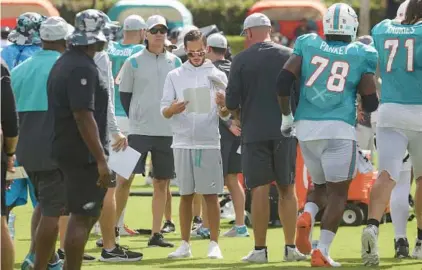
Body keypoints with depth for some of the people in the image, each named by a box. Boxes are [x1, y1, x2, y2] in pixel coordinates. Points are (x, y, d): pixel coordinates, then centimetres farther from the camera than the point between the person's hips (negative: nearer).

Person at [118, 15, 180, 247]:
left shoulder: (175, 62, 8)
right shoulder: (134, 62, 0)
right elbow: (124, 95, 4)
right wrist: (136, 119, -1)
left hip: (167, 131, 3)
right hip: (139, 131, -3)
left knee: (162, 182, 5)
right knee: (124, 179, -7)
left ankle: (156, 234, 10)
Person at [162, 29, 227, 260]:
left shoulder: (218, 76, 5)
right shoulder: (174, 76, 8)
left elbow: (225, 113, 4)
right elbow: (163, 111, 4)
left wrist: (223, 106, -19)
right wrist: (172, 109, -19)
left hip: (209, 142, -1)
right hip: (182, 142, 1)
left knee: (211, 195, -2)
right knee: (185, 195, 6)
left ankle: (214, 244, 3)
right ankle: (185, 245, 11)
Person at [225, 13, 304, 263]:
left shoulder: (241, 60, -4)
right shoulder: (289, 56, 2)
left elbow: (232, 103, -3)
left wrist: (239, 116, 18)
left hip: (254, 132, -2)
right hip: (285, 131, 2)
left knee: (260, 190, 0)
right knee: (287, 189, 10)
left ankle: (260, 249, 0)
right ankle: (291, 247, 8)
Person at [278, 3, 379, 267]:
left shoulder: (308, 45, 9)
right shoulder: (361, 55, 3)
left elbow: (284, 80, 0)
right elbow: (371, 103, 2)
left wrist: (286, 115, 13)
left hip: (306, 127, 4)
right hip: (339, 129, -4)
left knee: (321, 186, 21)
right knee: (338, 193, 3)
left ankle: (307, 217, -11)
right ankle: (321, 252, -8)